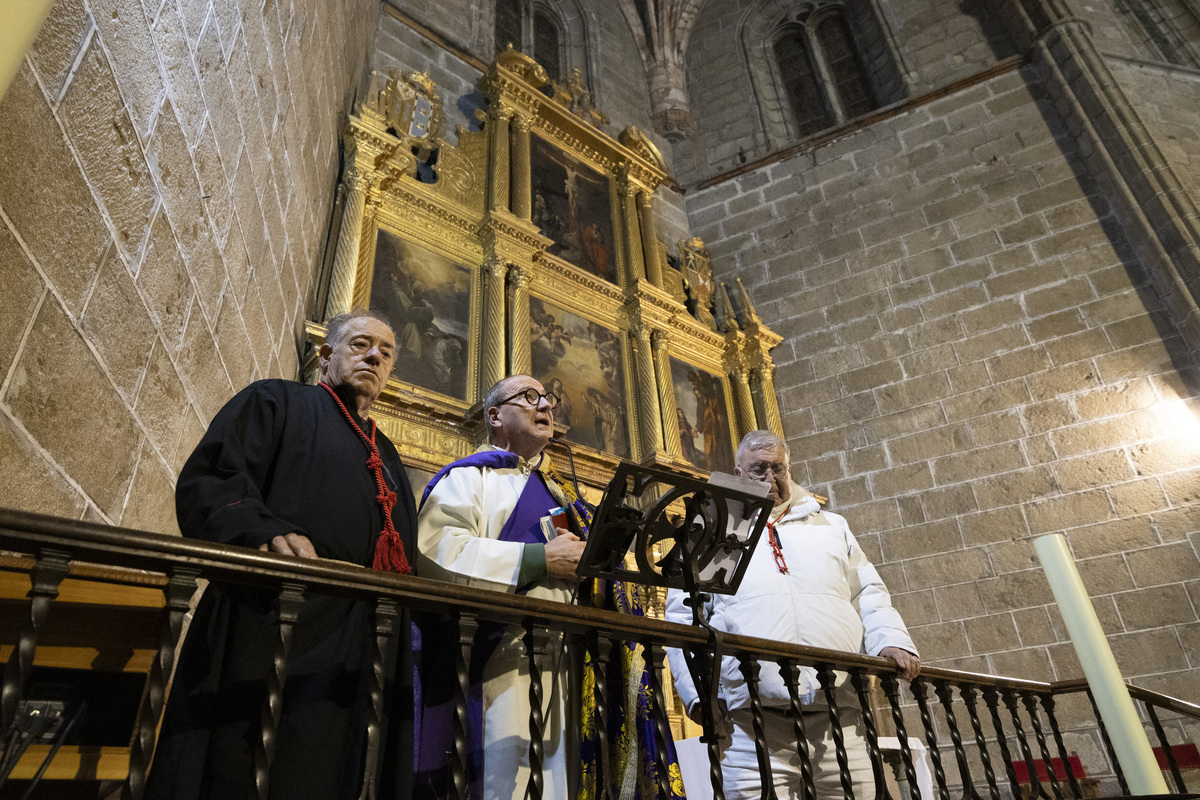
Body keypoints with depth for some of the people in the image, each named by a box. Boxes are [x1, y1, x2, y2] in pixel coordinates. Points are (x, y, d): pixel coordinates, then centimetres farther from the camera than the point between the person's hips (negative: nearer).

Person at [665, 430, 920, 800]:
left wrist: (891, 641, 0)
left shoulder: (830, 527, 23)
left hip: (839, 714, 3)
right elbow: (683, 620, 8)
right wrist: (697, 692, -4)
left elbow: (869, 595, 21)